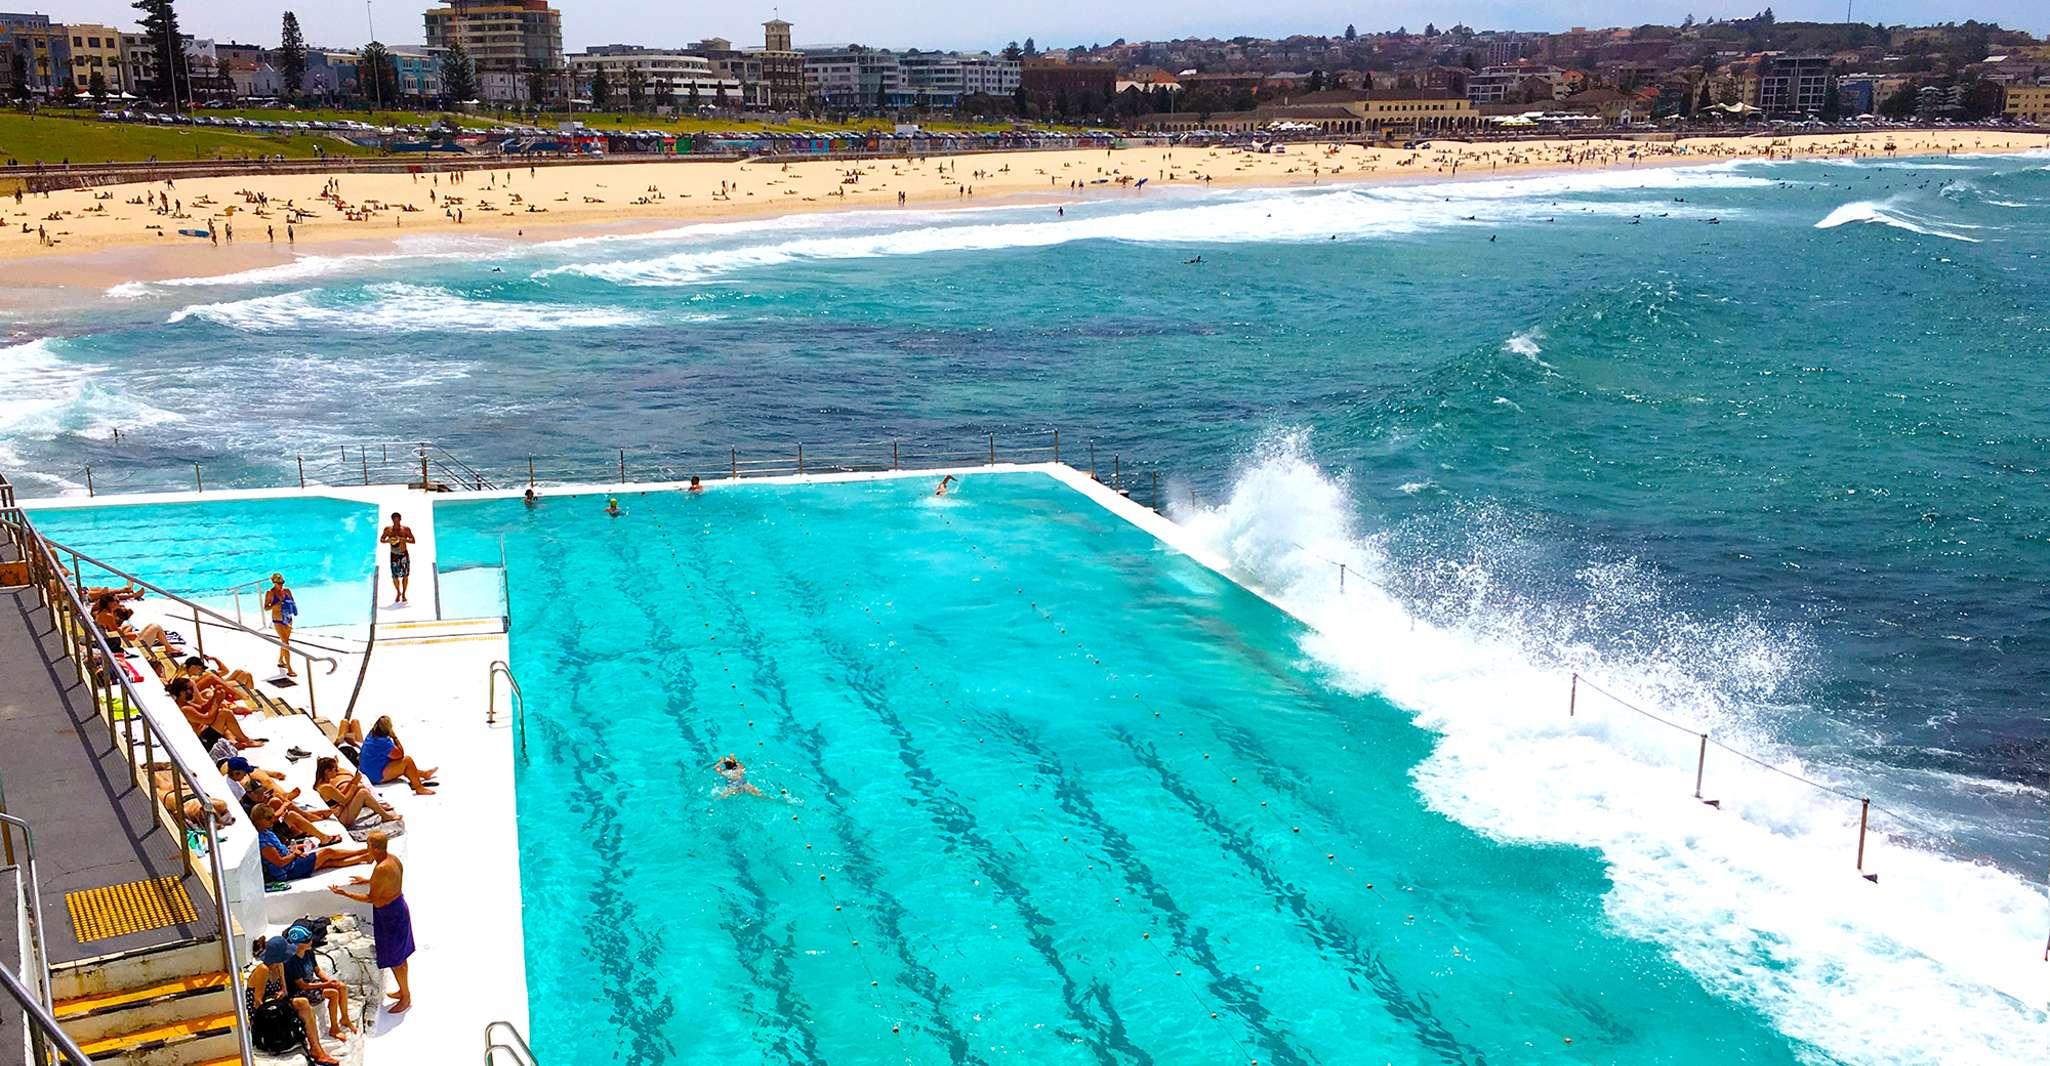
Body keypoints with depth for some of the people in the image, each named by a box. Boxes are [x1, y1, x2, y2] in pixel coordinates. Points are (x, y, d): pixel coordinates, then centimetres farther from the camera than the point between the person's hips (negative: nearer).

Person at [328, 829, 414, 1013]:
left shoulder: (381, 869, -30)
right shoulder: (394, 859, -2)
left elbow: (371, 898, -21)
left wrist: (345, 894, -15)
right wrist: (367, 881, 20)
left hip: (390, 915, -9)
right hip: (399, 907, 9)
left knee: (395, 960, 8)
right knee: (399, 956, 24)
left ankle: (406, 997, 22)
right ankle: (404, 990, 39)